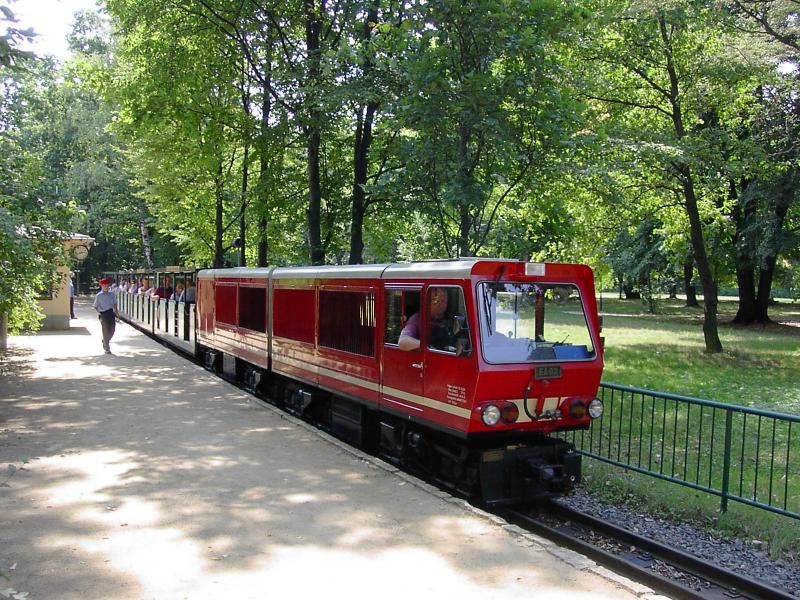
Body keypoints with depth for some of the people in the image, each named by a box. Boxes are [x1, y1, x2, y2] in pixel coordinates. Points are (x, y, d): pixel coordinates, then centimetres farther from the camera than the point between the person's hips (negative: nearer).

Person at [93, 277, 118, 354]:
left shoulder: (111, 294, 7)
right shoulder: (99, 295, -2)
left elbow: (115, 304, 15)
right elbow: (95, 306, 4)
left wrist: (116, 312, 8)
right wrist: (98, 312, -9)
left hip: (111, 313, 4)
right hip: (103, 314, -3)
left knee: (112, 330, 4)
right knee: (106, 331, -1)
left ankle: (105, 341, 35)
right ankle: (107, 349, 8)